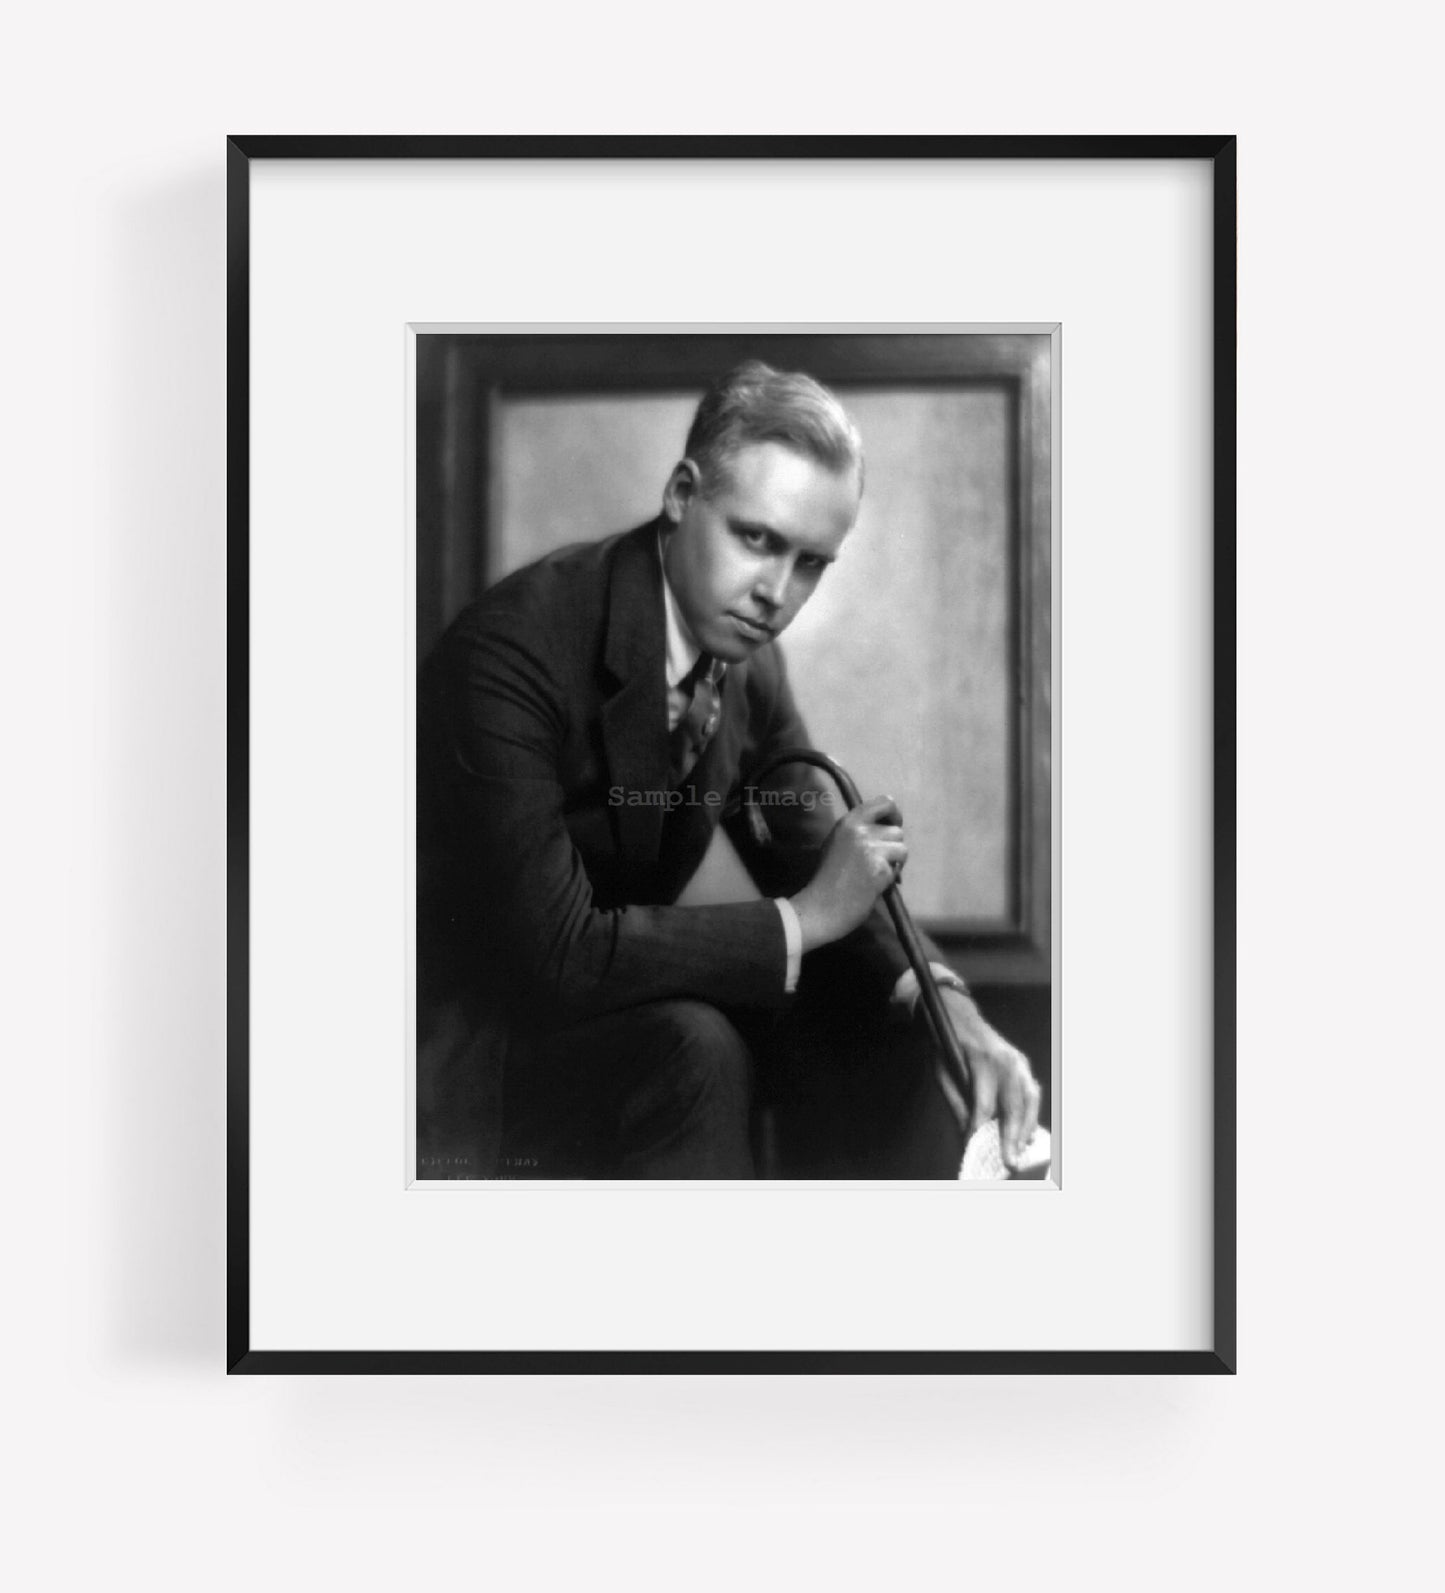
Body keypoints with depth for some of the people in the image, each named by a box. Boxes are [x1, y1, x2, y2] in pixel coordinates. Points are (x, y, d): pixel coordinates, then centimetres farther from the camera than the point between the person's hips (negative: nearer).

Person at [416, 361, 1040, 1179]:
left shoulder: (749, 658, -1)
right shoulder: (513, 652, -26)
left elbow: (812, 870, 5)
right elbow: (557, 954, -31)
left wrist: (944, 1003, -13)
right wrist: (800, 921, -25)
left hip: (619, 986, 8)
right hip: (480, 1043, -7)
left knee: (893, 1041, -4)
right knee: (692, 1053, -32)